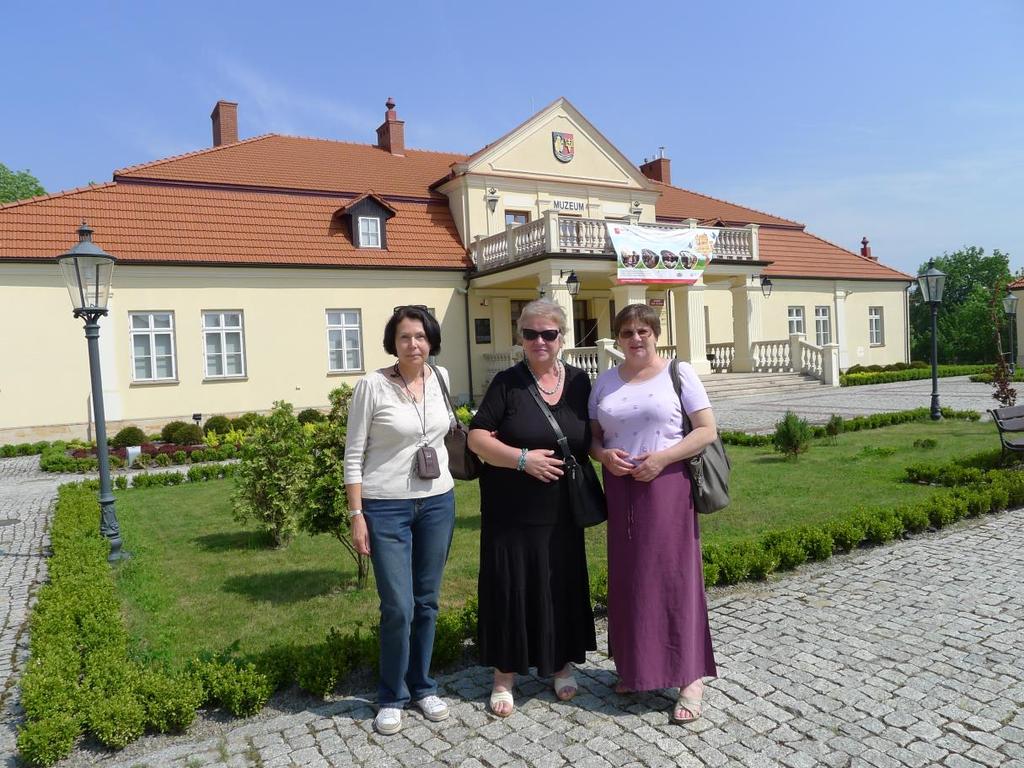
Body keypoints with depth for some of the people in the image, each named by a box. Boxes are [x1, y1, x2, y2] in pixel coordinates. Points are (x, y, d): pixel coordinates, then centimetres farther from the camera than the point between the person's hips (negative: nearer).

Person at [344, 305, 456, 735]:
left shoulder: (441, 378, 3)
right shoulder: (372, 386, -11)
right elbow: (354, 455, -8)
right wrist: (356, 515, -11)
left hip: (438, 502, 5)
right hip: (386, 507, -4)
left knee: (427, 603, 12)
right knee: (398, 608, -3)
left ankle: (422, 687, 31)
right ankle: (392, 697, 19)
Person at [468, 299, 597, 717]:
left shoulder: (579, 382, 5)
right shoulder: (507, 383, -5)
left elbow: (591, 437, 17)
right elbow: (477, 437, -8)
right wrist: (523, 458, -18)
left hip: (561, 510, 3)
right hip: (511, 511, -3)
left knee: (562, 586, 11)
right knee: (510, 587, 5)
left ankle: (561, 664, 32)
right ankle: (505, 675, 22)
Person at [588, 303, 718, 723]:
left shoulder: (679, 373, 1)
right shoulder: (605, 381, 11)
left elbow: (708, 430, -4)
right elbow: (591, 435, 13)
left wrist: (662, 457, -15)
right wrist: (604, 455, -9)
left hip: (667, 488, -3)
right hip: (621, 491, 4)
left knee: (674, 576, -2)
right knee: (627, 579, 8)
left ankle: (691, 678, 10)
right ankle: (634, 668, 25)